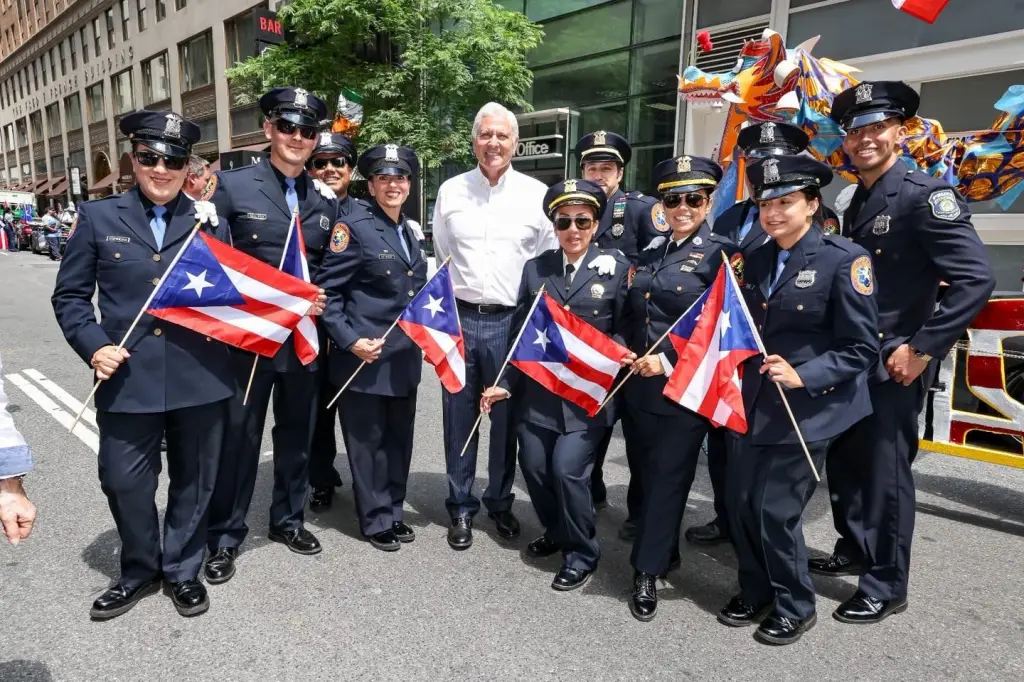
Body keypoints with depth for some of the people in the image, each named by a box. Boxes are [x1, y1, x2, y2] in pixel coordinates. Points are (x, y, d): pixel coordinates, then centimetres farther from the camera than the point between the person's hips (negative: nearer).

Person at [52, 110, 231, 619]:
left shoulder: (209, 222, 7)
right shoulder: (98, 217, 5)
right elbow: (69, 295, 7)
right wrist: (93, 346, -8)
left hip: (199, 378, 0)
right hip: (127, 378, 0)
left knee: (193, 479, 12)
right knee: (124, 482, 9)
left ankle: (182, 569, 34)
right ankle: (139, 571, 35)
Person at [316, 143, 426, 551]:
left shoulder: (411, 233, 13)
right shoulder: (354, 228, -9)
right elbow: (327, 292, -12)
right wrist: (349, 341, -19)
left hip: (404, 356, 7)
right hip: (365, 355, -7)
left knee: (399, 437, 14)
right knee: (367, 440, 6)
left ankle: (394, 512, 30)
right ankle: (376, 519, 21)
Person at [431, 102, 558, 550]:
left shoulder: (537, 194, 2)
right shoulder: (450, 191, 6)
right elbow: (438, 257, 13)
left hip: (512, 321, -1)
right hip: (459, 319, 1)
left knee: (506, 416, 9)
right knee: (459, 417, 8)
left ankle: (500, 502, 28)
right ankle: (461, 507, 23)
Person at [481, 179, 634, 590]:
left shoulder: (616, 267, -1)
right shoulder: (535, 268, 8)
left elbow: (625, 328, 0)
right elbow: (520, 332, 7)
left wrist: (620, 354, -21)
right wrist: (505, 383, 3)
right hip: (537, 391, 4)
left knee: (567, 469, -10)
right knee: (534, 466, 6)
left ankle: (581, 554, 15)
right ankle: (556, 532, 35)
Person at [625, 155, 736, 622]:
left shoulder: (722, 254, -6)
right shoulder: (650, 257, 14)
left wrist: (670, 360, -19)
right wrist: (626, 352, 2)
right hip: (641, 385, 6)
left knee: (669, 477, 2)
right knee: (651, 473, 15)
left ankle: (647, 571, 15)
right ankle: (665, 552, 34)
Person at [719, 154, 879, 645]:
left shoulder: (844, 259, -12)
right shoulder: (757, 259, 7)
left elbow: (860, 349, -12)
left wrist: (803, 377, -23)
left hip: (808, 409, -6)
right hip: (757, 404, 6)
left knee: (776, 510, -1)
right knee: (740, 502, 9)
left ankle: (796, 607, 25)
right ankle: (756, 592, 33)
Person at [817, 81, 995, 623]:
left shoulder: (924, 194, -13)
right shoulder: (858, 203, 11)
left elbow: (977, 279, -20)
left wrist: (922, 348, -20)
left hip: (893, 365, -7)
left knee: (885, 471, 3)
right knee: (843, 461, 17)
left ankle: (886, 587, 19)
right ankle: (854, 550, 37)